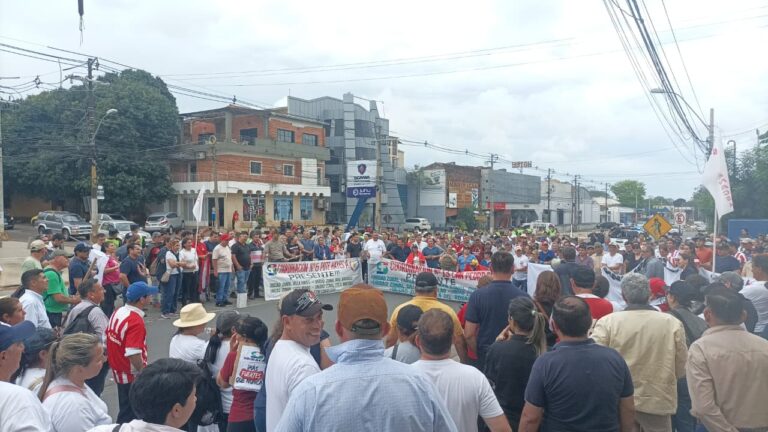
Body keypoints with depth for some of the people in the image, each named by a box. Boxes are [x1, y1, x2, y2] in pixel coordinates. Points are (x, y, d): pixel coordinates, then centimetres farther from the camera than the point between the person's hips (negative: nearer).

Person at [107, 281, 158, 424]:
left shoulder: (118, 312, 1)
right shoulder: (136, 321, -27)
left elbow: (107, 338, 10)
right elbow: (132, 354, -32)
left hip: (119, 370, 8)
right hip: (132, 375, -8)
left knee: (126, 409, 23)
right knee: (129, 414, 8)